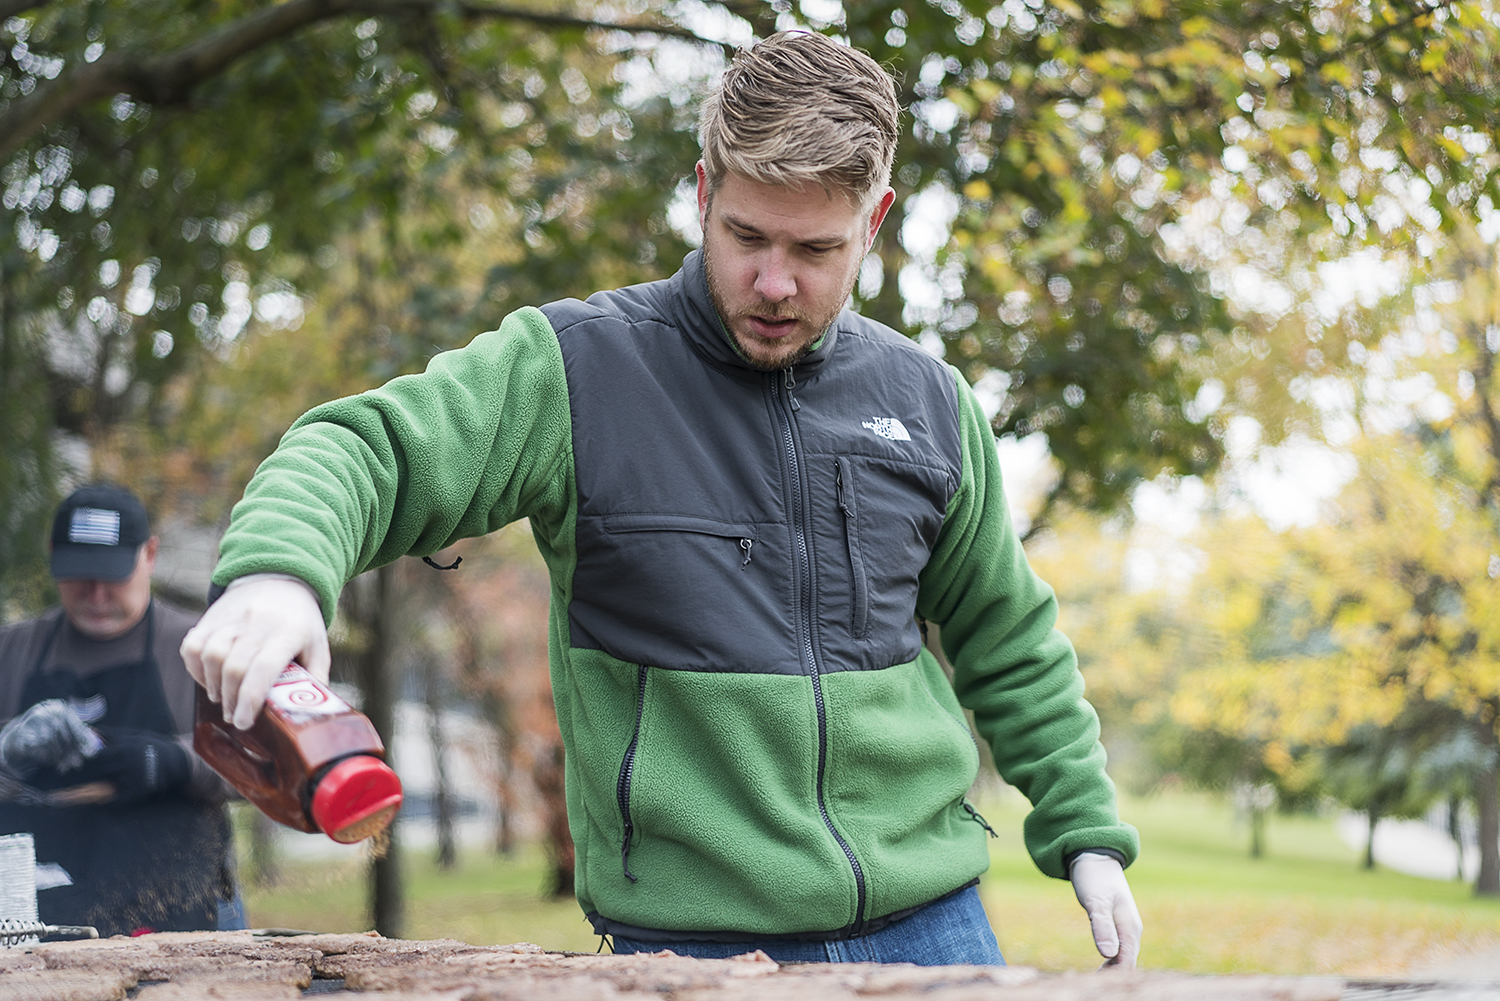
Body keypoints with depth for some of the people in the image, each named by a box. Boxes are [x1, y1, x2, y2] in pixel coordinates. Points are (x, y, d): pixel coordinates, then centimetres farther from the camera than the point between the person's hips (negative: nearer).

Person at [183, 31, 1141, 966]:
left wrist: (1087, 831, 14)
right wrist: (277, 567, -35)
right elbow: (364, 452, -14)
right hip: (689, 931, -3)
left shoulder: (927, 399, 7)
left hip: (928, 920, 4)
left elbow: (1008, 644, 18)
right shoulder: (576, 367, -5)